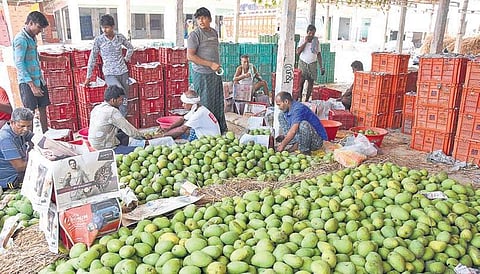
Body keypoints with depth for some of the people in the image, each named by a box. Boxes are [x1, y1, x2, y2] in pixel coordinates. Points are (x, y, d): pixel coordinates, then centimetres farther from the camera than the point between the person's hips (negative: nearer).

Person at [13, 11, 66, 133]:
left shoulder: (32, 37, 12)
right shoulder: (21, 39, -15)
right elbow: (19, 64, -20)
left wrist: (56, 59, 27)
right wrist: (32, 85, -24)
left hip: (39, 80, 8)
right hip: (27, 82, -8)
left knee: (43, 108, 13)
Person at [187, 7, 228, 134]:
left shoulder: (214, 32, 13)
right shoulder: (195, 35, -11)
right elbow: (190, 56, -17)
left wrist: (218, 66, 14)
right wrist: (210, 64, -18)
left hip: (215, 73, 8)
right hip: (202, 74, -7)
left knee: (218, 102, 14)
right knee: (205, 104, -2)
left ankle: (222, 130, 25)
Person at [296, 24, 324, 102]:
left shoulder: (317, 42, 6)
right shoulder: (303, 41, 1)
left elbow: (318, 54, 11)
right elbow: (298, 52, -14)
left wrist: (321, 67, 7)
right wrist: (305, 42, -13)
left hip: (312, 64, 2)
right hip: (303, 63, -2)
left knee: (311, 82, 1)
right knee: (301, 81, -7)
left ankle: (307, 100, 9)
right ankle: (299, 98, 2)